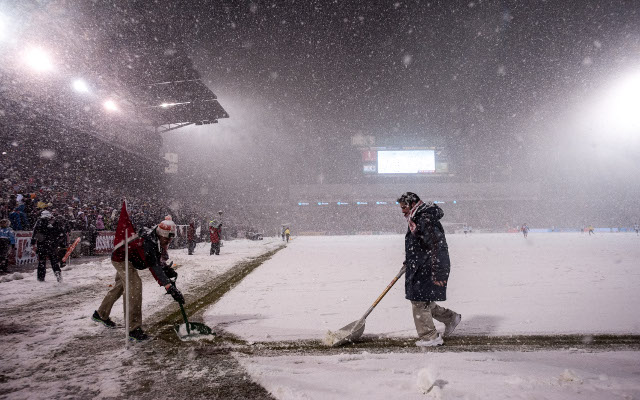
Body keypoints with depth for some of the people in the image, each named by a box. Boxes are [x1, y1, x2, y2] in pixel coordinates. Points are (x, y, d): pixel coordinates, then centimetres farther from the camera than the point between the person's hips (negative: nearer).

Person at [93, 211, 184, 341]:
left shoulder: (158, 241, -9)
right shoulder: (148, 242, -38)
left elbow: (158, 261, 3)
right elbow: (154, 267, -48)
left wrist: (168, 270, -17)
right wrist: (170, 287, -55)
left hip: (129, 261, 11)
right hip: (121, 258, -10)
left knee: (120, 286, 24)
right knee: (135, 285, -23)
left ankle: (101, 314, 48)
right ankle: (134, 328, -21)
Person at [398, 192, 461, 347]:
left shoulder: (426, 221, -19)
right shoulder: (416, 220, 14)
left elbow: (438, 246, -24)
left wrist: (437, 273, -25)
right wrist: (408, 263, 32)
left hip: (427, 270, -10)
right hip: (420, 269, 10)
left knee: (419, 302, -4)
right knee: (422, 301, 15)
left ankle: (430, 337, 8)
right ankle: (450, 318, 29)